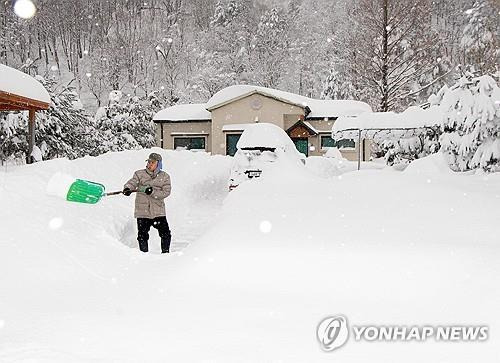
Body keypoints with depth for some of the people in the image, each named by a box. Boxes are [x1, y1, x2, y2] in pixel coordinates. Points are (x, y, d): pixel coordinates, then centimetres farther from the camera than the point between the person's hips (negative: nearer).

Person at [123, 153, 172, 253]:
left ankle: (166, 252, 18)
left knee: (165, 234, -1)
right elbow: (132, 182, -9)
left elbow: (166, 192, -4)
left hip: (158, 211, 0)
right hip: (142, 211, 0)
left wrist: (152, 192, -18)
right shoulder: (139, 174, 6)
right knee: (142, 235, 3)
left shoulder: (165, 177, 6)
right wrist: (127, 188, -32)